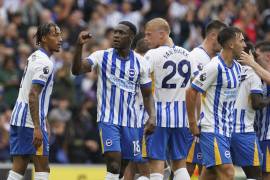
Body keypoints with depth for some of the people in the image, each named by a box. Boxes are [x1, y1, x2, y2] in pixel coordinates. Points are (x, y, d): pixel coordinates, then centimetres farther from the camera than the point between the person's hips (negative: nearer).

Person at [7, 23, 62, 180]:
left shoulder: (34, 57, 18)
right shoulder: (45, 62, -13)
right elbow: (32, 96, -21)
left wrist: (44, 121, 29)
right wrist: (37, 128, -25)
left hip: (19, 119, 9)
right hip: (31, 121, -9)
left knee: (19, 167, 7)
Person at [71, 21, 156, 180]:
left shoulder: (141, 63, 3)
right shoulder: (102, 57, -2)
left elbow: (147, 95, 9)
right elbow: (77, 70, -16)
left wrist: (152, 116, -7)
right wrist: (79, 46, -30)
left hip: (131, 121, 3)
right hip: (108, 119, -3)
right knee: (114, 164, -17)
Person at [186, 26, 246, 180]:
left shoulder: (237, 68, 10)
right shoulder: (215, 67, -16)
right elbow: (191, 92, -14)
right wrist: (193, 124, -13)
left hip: (226, 129, 8)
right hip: (212, 130, -8)